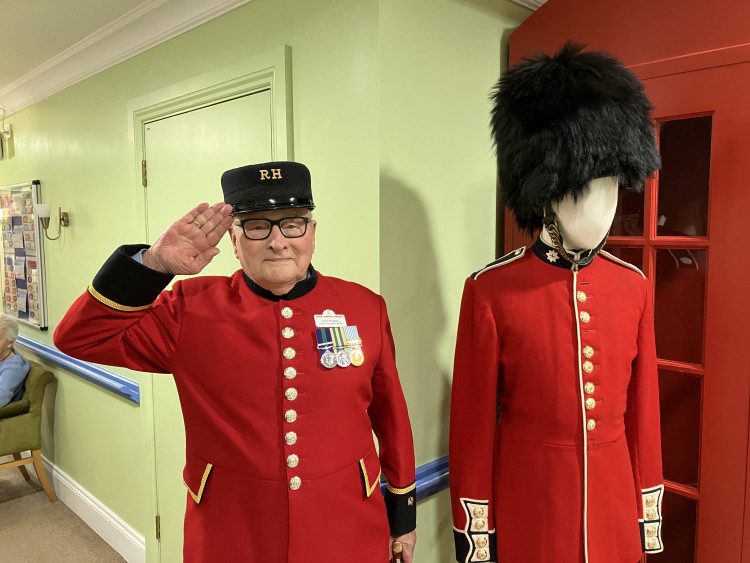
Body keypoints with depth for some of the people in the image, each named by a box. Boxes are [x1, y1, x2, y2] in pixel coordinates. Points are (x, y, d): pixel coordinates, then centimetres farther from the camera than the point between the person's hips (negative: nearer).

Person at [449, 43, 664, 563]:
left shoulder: (633, 286, -3)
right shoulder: (490, 291, -16)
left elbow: (644, 409, 4)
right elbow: (472, 423, -11)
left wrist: (649, 517, 7)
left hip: (612, 505, 4)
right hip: (525, 518, -3)